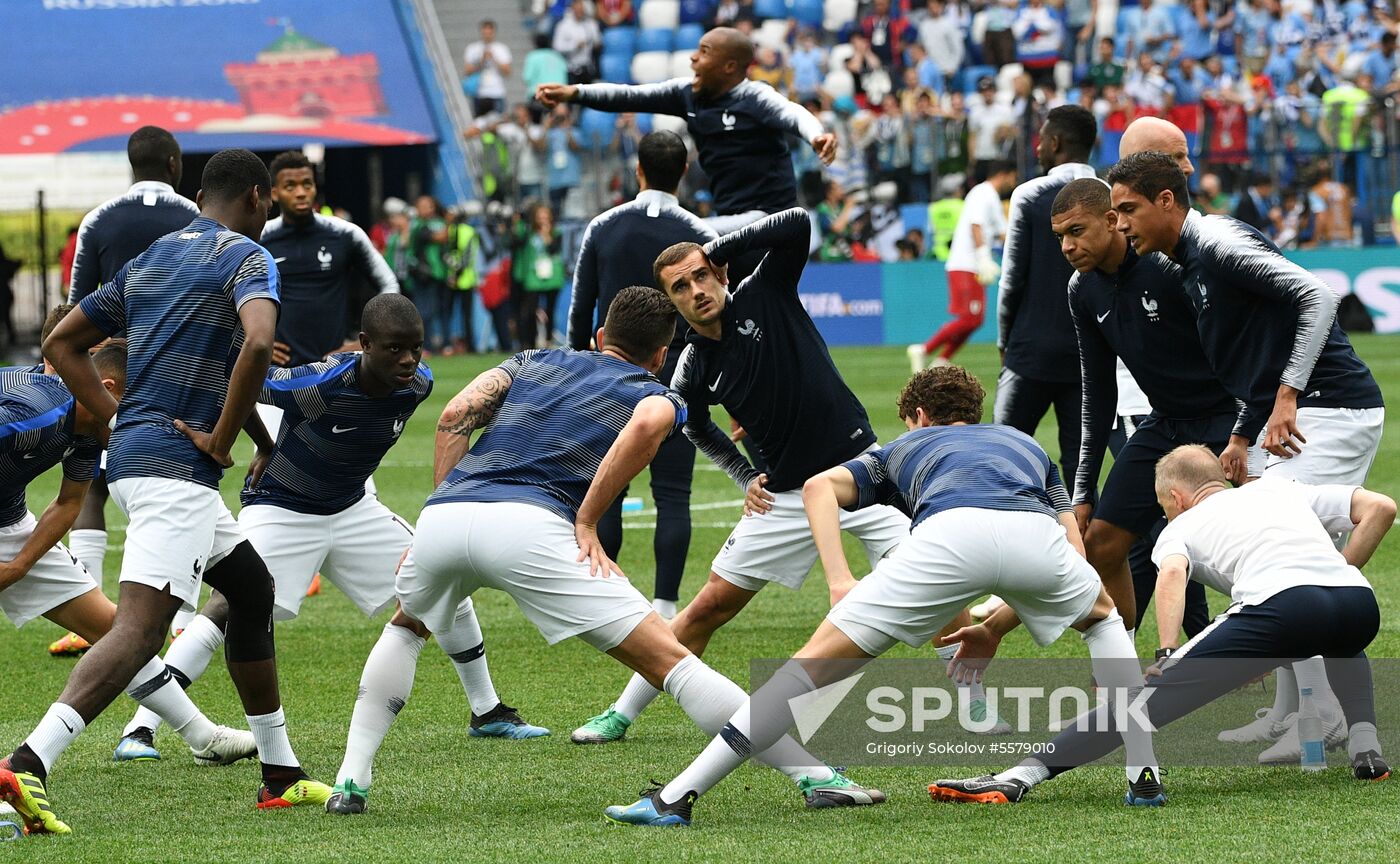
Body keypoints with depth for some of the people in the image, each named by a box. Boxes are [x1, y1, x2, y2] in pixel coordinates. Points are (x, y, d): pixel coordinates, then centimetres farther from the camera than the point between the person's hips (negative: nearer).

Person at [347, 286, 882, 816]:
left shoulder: (535, 361, 32)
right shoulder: (657, 396, 20)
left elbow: (455, 417, 15)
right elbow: (647, 425, -7)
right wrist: (586, 522, -2)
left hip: (442, 514, 4)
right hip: (530, 527, -4)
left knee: (405, 628, 37)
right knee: (668, 661, -4)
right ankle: (817, 777, -9)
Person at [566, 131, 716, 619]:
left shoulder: (602, 228, 2)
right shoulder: (699, 235, -3)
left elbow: (580, 309, 5)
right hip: (674, 373, -1)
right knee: (672, 496, 0)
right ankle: (665, 606, -4)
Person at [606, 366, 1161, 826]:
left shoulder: (906, 448, 39)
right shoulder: (1024, 444, 45)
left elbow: (820, 487, 18)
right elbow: (1073, 556, 35)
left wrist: (841, 581, 8)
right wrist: (996, 628, 40)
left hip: (949, 534, -2)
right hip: (1035, 533, 2)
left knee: (819, 660, 4)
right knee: (1102, 618, 37)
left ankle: (678, 797, -1)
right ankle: (1144, 777, 26)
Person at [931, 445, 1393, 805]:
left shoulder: (1180, 526, 26)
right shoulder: (1281, 489, 36)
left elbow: (1172, 572, 1)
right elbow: (1381, 508, 26)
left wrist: (1167, 656, -5)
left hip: (1280, 602, -4)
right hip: (1359, 603, 4)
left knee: (1153, 697, -4)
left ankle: (1021, 776, -14)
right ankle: (1366, 749, 24)